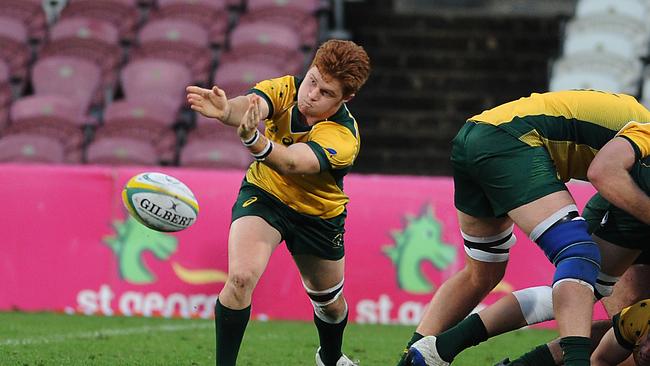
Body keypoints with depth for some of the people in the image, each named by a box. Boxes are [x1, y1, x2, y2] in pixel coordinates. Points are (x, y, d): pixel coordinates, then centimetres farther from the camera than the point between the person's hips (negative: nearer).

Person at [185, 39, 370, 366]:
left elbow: (292, 163, -49)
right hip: (264, 193, 0)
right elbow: (251, 105, -45)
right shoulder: (286, 89, -23)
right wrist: (226, 110, -71)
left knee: (329, 301, 17)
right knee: (241, 277, -25)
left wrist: (254, 140, -70)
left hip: (318, 214, 0)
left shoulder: (343, 135, -32)